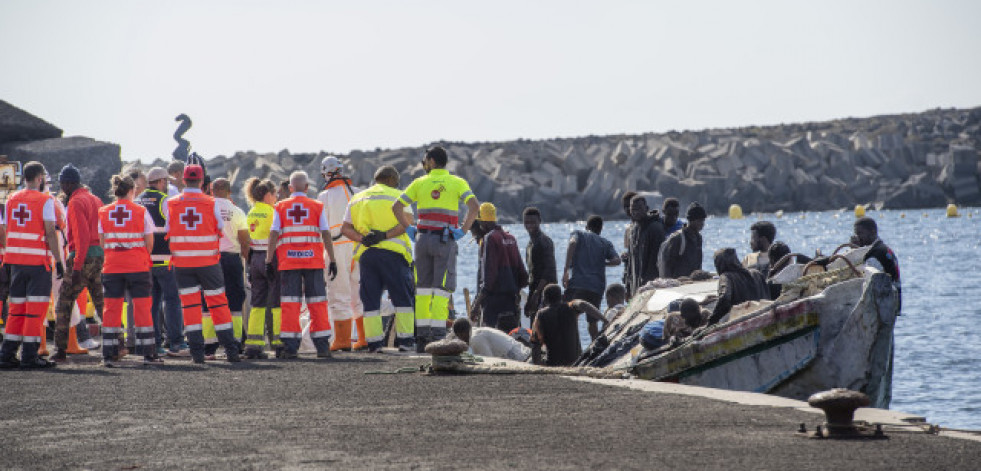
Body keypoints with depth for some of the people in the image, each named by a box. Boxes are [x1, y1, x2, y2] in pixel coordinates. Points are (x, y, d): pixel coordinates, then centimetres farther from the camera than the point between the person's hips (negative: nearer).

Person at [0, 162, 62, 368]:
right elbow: (50, 233, -12)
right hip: (38, 260, -6)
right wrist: (58, 261, -8)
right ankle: (29, 356, -3)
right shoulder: (45, 200, -7)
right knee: (36, 307, -1)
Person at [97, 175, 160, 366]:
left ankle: (108, 355, 3)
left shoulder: (104, 212, 2)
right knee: (142, 307, 3)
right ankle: (148, 354, 4)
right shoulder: (141, 212, -4)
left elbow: (102, 242, 6)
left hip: (112, 268, 2)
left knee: (111, 308, 6)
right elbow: (149, 242, -1)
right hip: (138, 267, -2)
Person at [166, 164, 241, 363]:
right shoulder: (211, 204, -5)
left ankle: (197, 351, 0)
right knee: (218, 303, 8)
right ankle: (230, 349, 8)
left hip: (182, 263, 1)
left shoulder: (170, 204, -2)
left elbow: (166, 231, 1)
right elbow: (222, 230, 2)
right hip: (208, 261, -1)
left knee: (190, 305, 6)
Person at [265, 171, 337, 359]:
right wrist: (332, 260, 4)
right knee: (317, 302, 5)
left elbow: (273, 234, 0)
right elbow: (326, 234, 1)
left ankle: (290, 346, -3)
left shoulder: (280, 207, 5)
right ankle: (322, 346, 4)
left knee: (290, 303, 2)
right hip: (313, 259, 0)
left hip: (288, 261, 0)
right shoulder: (317, 207, 4)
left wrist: (269, 260, 3)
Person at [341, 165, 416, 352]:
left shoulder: (357, 199, 20)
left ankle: (374, 342, 0)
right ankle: (405, 339, 0)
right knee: (402, 297, 4)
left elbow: (345, 228, 11)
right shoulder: (397, 196, 7)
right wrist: (385, 235, -14)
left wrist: (362, 238, -4)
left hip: (366, 253, 3)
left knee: (370, 299, 6)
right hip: (392, 252, -3)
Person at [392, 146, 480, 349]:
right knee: (442, 289, -4)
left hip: (423, 239, 2)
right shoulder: (457, 183, 2)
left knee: (423, 288, 10)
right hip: (445, 239, -2)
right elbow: (474, 206, -13)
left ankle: (421, 335, 10)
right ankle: (437, 336, -13)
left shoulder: (420, 183, 8)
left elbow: (396, 207, 5)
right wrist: (463, 230, -7)